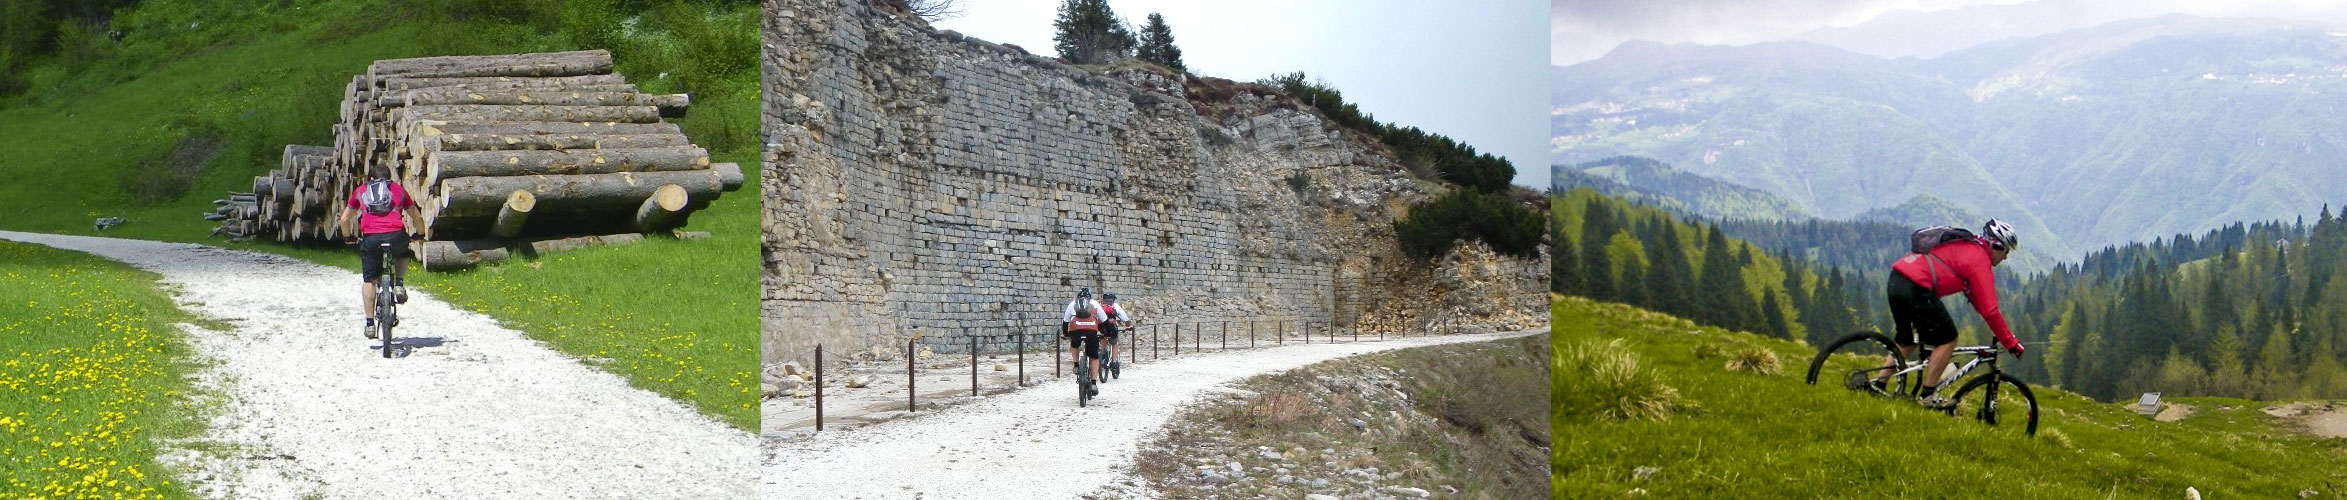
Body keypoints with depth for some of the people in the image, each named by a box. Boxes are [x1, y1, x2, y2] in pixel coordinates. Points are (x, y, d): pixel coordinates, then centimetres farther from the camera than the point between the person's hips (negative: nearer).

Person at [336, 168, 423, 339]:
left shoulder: (360, 191, 25)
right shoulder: (398, 189, 24)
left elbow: (344, 220, 27)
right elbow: (417, 218, 27)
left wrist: (348, 237, 44)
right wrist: (420, 234, 45)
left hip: (370, 238, 0)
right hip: (396, 235, 0)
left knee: (368, 280, 13)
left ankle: (370, 323, 9)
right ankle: (399, 284, 12)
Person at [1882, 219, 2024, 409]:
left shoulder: (1967, 247, 25)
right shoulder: (1980, 260, -3)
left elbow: (1975, 296, 32)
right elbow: (1989, 309, -7)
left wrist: (2001, 332, 33)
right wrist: (2011, 343, 2)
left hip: (1896, 279, 9)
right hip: (1916, 288, -9)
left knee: (1908, 338, 24)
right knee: (1947, 339, 3)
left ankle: (1878, 384, 21)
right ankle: (1928, 395, 5)